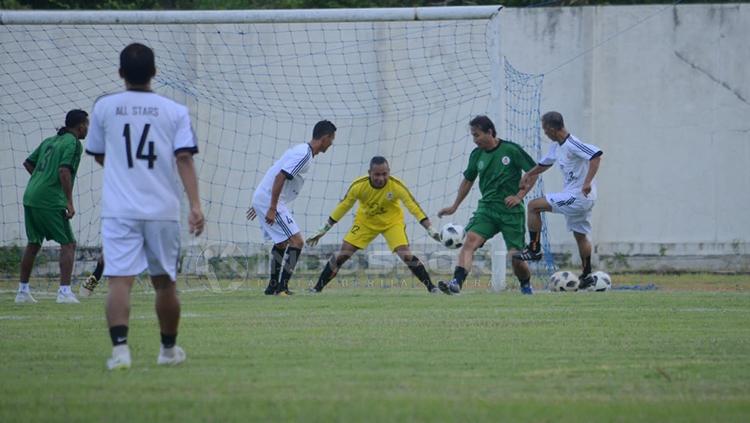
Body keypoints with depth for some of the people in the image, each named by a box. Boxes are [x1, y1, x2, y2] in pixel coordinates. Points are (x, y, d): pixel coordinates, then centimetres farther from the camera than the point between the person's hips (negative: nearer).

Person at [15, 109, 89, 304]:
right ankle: (64, 291, -11)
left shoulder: (49, 141, 18)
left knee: (33, 244, 17)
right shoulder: (73, 143, -6)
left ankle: (23, 290, 20)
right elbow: (64, 171, -18)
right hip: (50, 201, -8)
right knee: (68, 244, -2)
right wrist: (69, 202, -17)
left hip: (30, 197, 8)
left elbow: (28, 163, 22)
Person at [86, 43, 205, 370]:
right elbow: (184, 159, -7)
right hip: (163, 209, 1)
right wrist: (195, 205, -10)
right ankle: (169, 349, 27)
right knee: (164, 282, 14)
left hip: (119, 211, -1)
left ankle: (120, 346, -28)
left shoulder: (104, 108, 4)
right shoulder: (175, 111, 2)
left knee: (119, 280, -10)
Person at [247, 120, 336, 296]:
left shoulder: (301, 150, 15)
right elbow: (280, 177, -24)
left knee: (282, 242, 23)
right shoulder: (304, 154, -16)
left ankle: (273, 286, 30)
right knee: (297, 242, -12)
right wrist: (272, 209, -26)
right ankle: (282, 287, -13)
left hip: (262, 198, 10)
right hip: (270, 201, -10)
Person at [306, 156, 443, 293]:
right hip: (365, 221, 1)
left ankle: (431, 287, -11)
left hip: (392, 221, -1)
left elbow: (414, 207, -21)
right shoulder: (358, 185, -24)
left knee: (406, 255, -21)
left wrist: (431, 230, -26)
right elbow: (343, 207, -10)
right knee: (342, 255, -7)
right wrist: (322, 231, -5)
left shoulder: (397, 186, -29)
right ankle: (317, 288, 6)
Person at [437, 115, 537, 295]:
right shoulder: (477, 155, 6)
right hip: (486, 208, 3)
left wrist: (519, 196, -10)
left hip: (511, 211, -3)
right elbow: (468, 180, 21)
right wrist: (454, 207, 24)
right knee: (470, 240, -22)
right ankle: (456, 282, -34)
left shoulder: (511, 150, -8)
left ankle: (526, 286, 28)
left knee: (516, 257, -3)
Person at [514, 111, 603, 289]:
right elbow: (546, 163, 29)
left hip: (579, 196, -10)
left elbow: (596, 155, -29)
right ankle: (587, 276, 25)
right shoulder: (557, 146, 11)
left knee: (534, 206, -10)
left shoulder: (572, 144, -20)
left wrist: (588, 182, -34)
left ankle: (534, 249, -4)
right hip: (580, 200, 10)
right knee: (580, 235, 18)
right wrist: (529, 174, 16)